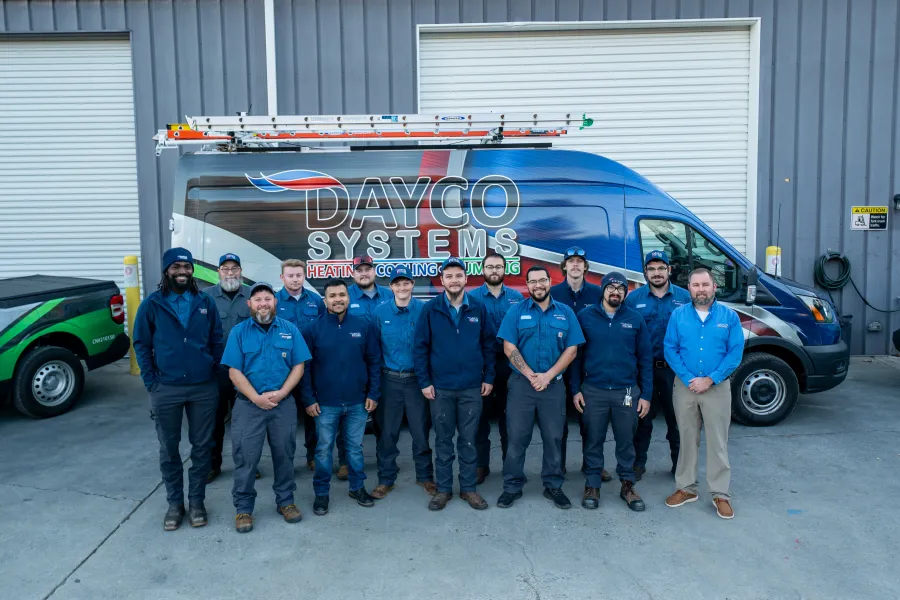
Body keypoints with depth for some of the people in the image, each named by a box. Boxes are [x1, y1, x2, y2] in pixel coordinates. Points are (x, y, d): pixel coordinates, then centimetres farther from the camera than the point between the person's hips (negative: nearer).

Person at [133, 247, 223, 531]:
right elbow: (141, 345, 2)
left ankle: (196, 502, 23)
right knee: (169, 450, 10)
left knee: (201, 447, 9)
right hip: (166, 390, -1)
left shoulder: (205, 303, 3)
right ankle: (175, 503, 26)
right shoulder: (152, 304, -1)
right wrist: (151, 383, -4)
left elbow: (217, 342, 6)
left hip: (203, 388, 1)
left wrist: (215, 376, 0)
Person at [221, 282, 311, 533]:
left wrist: (281, 393, -13)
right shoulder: (239, 332, -1)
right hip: (248, 405, -1)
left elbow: (298, 366, 0)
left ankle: (285, 501, 27)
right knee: (245, 458, 3)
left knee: (284, 455, 12)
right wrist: (257, 398, -15)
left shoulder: (290, 330, 2)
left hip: (284, 405, 1)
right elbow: (234, 371, -5)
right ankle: (243, 508, 17)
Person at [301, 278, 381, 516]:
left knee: (355, 447, 15)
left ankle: (357, 487, 31)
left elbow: (374, 361, 2)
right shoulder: (313, 328, -4)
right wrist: (309, 399, -6)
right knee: (324, 449, 9)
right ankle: (321, 492, 24)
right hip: (325, 403, -1)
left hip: (357, 402, 1)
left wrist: (373, 394, -2)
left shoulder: (364, 325, -2)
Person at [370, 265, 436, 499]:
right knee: (387, 432, 9)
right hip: (389, 380, 1)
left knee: (421, 431, 8)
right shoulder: (379, 312, -1)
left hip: (417, 379, -1)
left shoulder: (424, 310, -5)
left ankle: (425, 476, 26)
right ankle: (385, 479, 24)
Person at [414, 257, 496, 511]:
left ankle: (468, 488, 23)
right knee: (443, 440, 10)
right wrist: (424, 381, -6)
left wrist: (488, 377, 2)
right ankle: (443, 489, 22)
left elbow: (489, 345, 6)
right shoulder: (431, 309, -3)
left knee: (468, 440, 10)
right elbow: (420, 347, -2)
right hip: (440, 387, -1)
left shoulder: (478, 308, 1)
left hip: (472, 387, 1)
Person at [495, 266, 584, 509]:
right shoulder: (516, 311, 1)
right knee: (517, 437, 4)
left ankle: (553, 486, 24)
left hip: (554, 385, 1)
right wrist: (530, 375, -13)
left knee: (554, 438, 9)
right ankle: (512, 486, 17)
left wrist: (547, 376, -11)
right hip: (521, 384, -1)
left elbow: (571, 350, 0)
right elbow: (509, 348, -5)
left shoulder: (566, 313, 4)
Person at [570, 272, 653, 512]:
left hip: (627, 391, 1)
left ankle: (627, 485, 26)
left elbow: (645, 359, 5)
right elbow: (576, 355, 3)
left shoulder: (635, 319, 3)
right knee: (594, 440, 8)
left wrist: (646, 394, 1)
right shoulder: (585, 316, 0)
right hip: (593, 391, -1)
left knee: (626, 441, 10)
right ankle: (592, 485, 22)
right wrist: (576, 389, -1)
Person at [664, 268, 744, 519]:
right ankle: (686, 488, 23)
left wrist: (709, 380, -13)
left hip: (717, 388, -1)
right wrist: (688, 379, -12)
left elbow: (735, 353, -6)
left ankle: (721, 494, 14)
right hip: (685, 387, 1)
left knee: (718, 442, 2)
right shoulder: (678, 315, 1)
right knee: (687, 439, 12)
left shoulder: (729, 316, -2)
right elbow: (670, 350, -1)